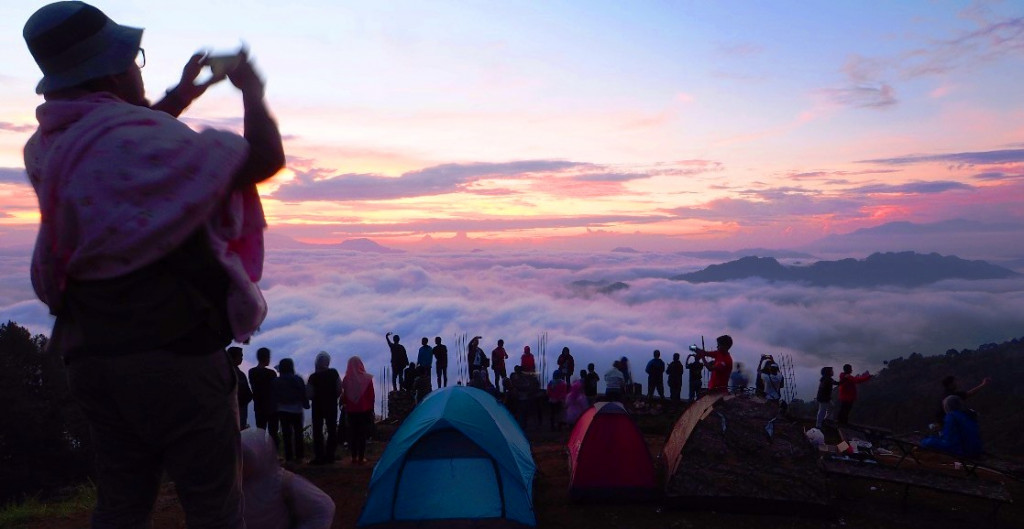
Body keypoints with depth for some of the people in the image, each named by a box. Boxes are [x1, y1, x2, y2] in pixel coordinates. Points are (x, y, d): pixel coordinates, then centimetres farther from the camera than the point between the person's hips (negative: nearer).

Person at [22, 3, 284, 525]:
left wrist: (177, 99, 29)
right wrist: (253, 94, 4)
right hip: (175, 353, -8)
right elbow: (266, 158, -14)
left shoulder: (48, 148, 7)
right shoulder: (142, 142, -19)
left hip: (91, 358, 8)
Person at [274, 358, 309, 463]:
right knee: (298, 432, 8)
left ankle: (289, 456, 3)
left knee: (286, 433, 4)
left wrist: (275, 408, 12)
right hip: (296, 410, 0)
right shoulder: (298, 379, -6)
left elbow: (274, 397, 1)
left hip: (282, 411, 0)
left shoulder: (276, 381, -5)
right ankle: (299, 456, 7)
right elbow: (303, 394, -3)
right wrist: (306, 405, 9)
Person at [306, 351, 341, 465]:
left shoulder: (313, 377, -15)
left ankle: (319, 457, 3)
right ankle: (330, 456, 10)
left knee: (317, 432, 6)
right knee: (332, 431, 10)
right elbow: (339, 389, -5)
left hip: (318, 406, -2)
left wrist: (315, 398, 6)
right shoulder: (334, 373, -7)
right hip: (332, 406, 2)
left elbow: (309, 394, -14)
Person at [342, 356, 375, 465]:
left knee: (352, 434, 11)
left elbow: (344, 396, 0)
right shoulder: (367, 378, -9)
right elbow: (371, 396, -4)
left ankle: (354, 457, 12)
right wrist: (371, 408, 6)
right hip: (364, 410, -1)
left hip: (351, 411, 1)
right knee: (363, 434, 5)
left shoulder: (346, 379, -7)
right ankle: (361, 458, 4)